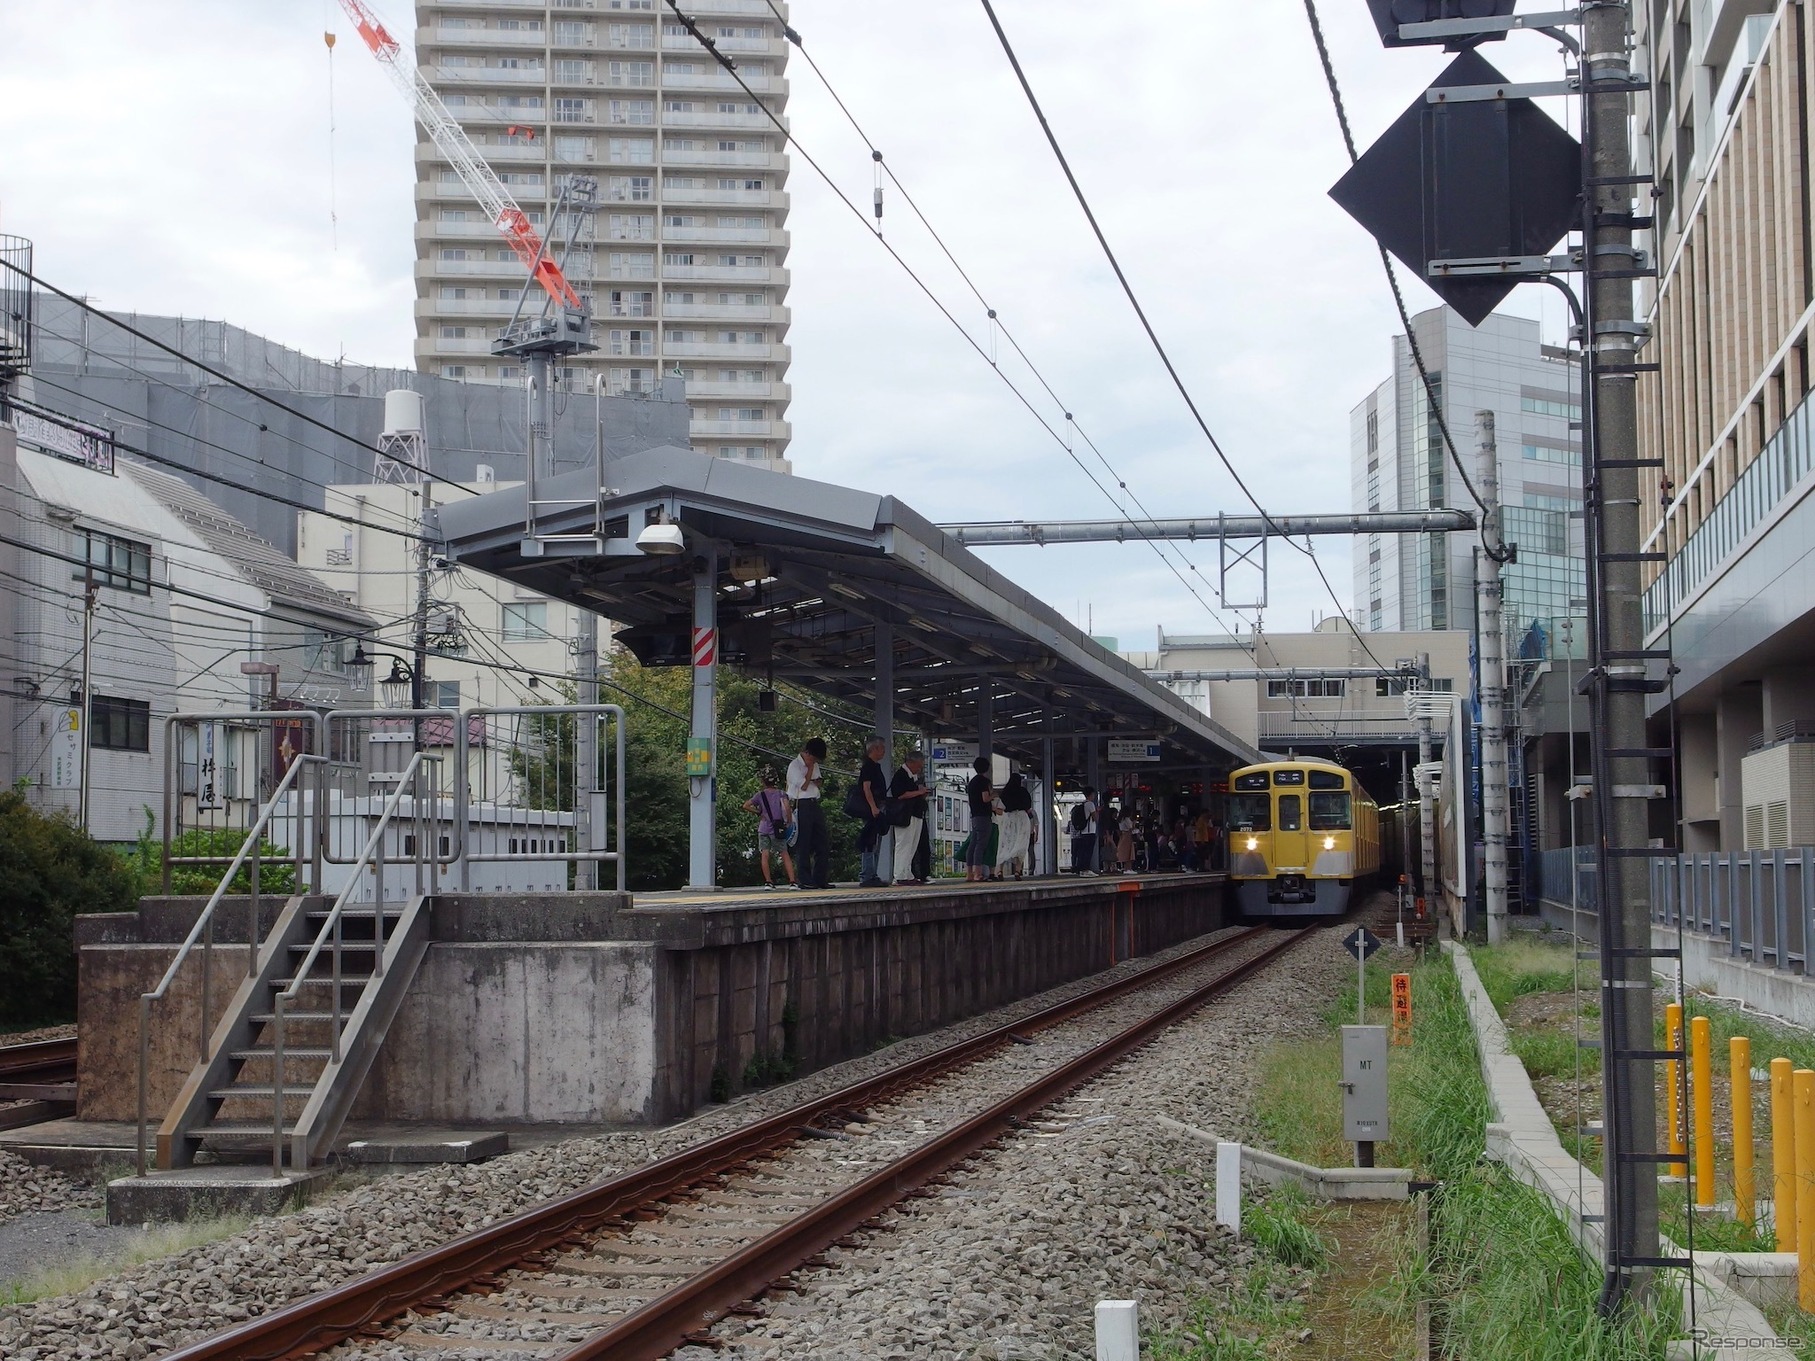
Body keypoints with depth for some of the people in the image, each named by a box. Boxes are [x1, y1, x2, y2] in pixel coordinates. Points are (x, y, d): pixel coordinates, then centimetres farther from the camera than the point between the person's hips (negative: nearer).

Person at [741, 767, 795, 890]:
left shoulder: (760, 795, 4)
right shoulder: (781, 794, 3)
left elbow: (746, 805, -4)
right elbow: (787, 807, -14)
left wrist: (758, 812, 7)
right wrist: (789, 821, -2)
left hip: (763, 829, 0)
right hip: (778, 829, 0)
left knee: (765, 855, -1)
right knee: (785, 855, 3)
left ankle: (768, 882, -9)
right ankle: (792, 881, -5)